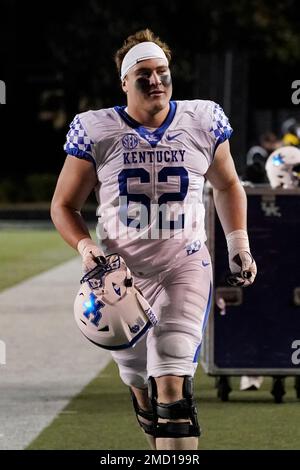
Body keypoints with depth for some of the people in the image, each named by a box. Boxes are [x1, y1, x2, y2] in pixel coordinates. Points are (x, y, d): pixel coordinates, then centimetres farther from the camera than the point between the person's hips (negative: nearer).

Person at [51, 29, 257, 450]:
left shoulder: (203, 123, 0)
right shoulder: (96, 132, -5)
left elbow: (227, 185, 19)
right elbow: (64, 205, 5)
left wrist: (239, 244, 12)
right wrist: (85, 247, -13)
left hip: (185, 264, -1)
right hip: (122, 270, 1)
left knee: (172, 388, -17)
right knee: (142, 388, 13)